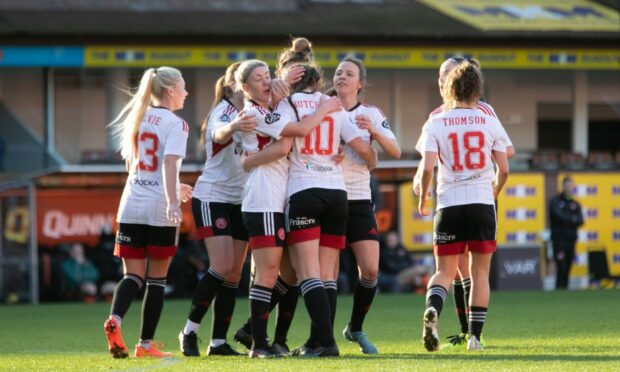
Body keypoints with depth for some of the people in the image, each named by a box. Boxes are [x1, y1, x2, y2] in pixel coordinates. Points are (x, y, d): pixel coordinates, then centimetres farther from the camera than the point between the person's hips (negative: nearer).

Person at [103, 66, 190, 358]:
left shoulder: (137, 118, 15)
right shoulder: (175, 124, -6)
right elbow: (169, 163, -20)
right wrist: (172, 200, -29)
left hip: (132, 205, 5)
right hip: (160, 211, -5)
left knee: (133, 275, 4)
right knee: (157, 279, 6)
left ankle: (115, 319, -24)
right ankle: (146, 344, 7)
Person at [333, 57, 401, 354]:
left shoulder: (371, 114, 6)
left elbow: (395, 152, -4)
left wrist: (374, 131, -20)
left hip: (358, 200, 1)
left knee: (370, 270, -6)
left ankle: (355, 329, 15)